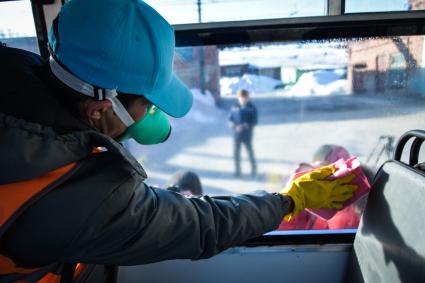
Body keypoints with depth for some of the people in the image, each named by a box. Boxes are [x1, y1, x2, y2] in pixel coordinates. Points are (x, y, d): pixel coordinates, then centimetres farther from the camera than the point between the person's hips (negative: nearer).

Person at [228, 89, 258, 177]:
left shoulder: (252, 108, -5)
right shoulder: (234, 108, 1)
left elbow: (255, 121, -8)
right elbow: (230, 119, 5)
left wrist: (244, 126, -20)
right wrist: (234, 126, -16)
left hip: (247, 134, -2)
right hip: (236, 134, 2)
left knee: (250, 152, 9)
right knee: (236, 153, 4)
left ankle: (254, 169, 31)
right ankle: (237, 171, 20)